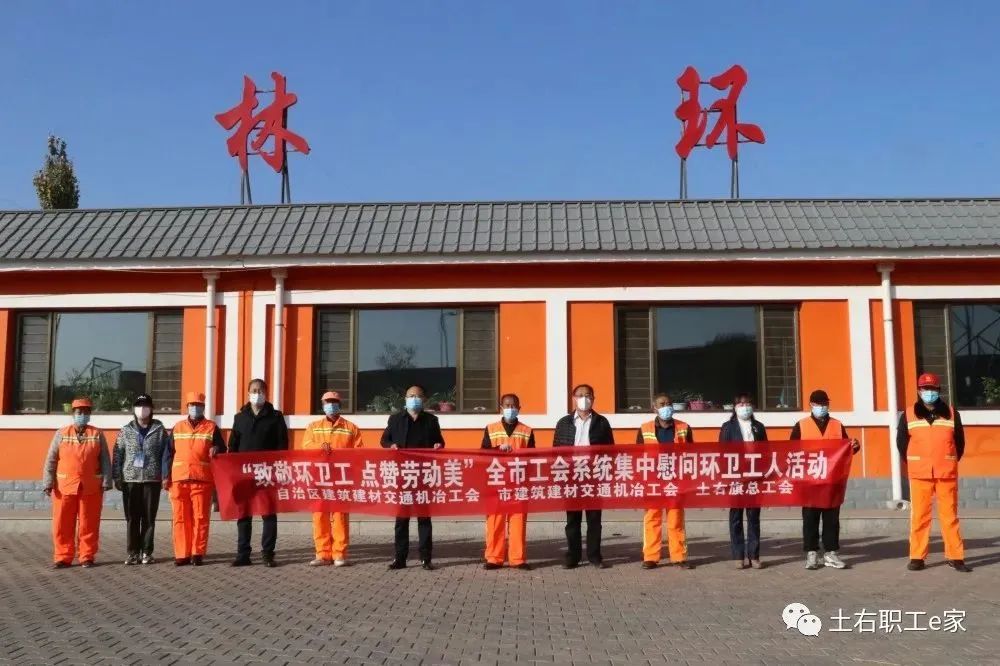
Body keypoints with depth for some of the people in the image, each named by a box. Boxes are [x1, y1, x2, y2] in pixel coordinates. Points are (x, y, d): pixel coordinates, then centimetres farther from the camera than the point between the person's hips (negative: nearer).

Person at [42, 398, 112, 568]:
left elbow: (105, 460, 4)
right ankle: (63, 557, 14)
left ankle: (87, 557, 13)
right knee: (62, 524, 3)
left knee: (89, 524, 4)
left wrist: (106, 482, -4)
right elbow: (51, 460, 4)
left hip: (91, 488, -1)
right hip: (64, 487, 1)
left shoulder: (97, 434, 5)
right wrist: (48, 483, -3)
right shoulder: (61, 434, 6)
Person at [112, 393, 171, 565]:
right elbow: (118, 454, 6)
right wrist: (117, 477, 0)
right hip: (130, 480, 1)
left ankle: (147, 552, 11)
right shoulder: (126, 430, 7)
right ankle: (133, 552, 12)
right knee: (132, 518, 4)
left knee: (149, 518, 3)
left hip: (152, 480, -1)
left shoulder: (159, 430, 4)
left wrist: (165, 476, -4)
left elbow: (166, 454, 2)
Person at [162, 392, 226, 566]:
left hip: (202, 480, -2)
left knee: (200, 518, -2)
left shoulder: (212, 428, 8)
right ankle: (182, 554, 9)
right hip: (178, 480, 2)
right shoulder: (177, 428, 15)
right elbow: (169, 453, 13)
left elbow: (222, 451, 9)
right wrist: (166, 476, 4)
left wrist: (216, 450, -15)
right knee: (180, 518, 4)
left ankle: (198, 553, 5)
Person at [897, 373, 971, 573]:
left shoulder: (952, 414, 5)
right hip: (919, 474, 0)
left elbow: (959, 442, 12)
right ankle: (916, 557, 5)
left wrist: (950, 462, 11)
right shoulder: (908, 415, 2)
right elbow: (901, 441, 9)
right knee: (919, 516, 0)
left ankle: (956, 557, 9)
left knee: (950, 515, 3)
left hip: (947, 473, 1)